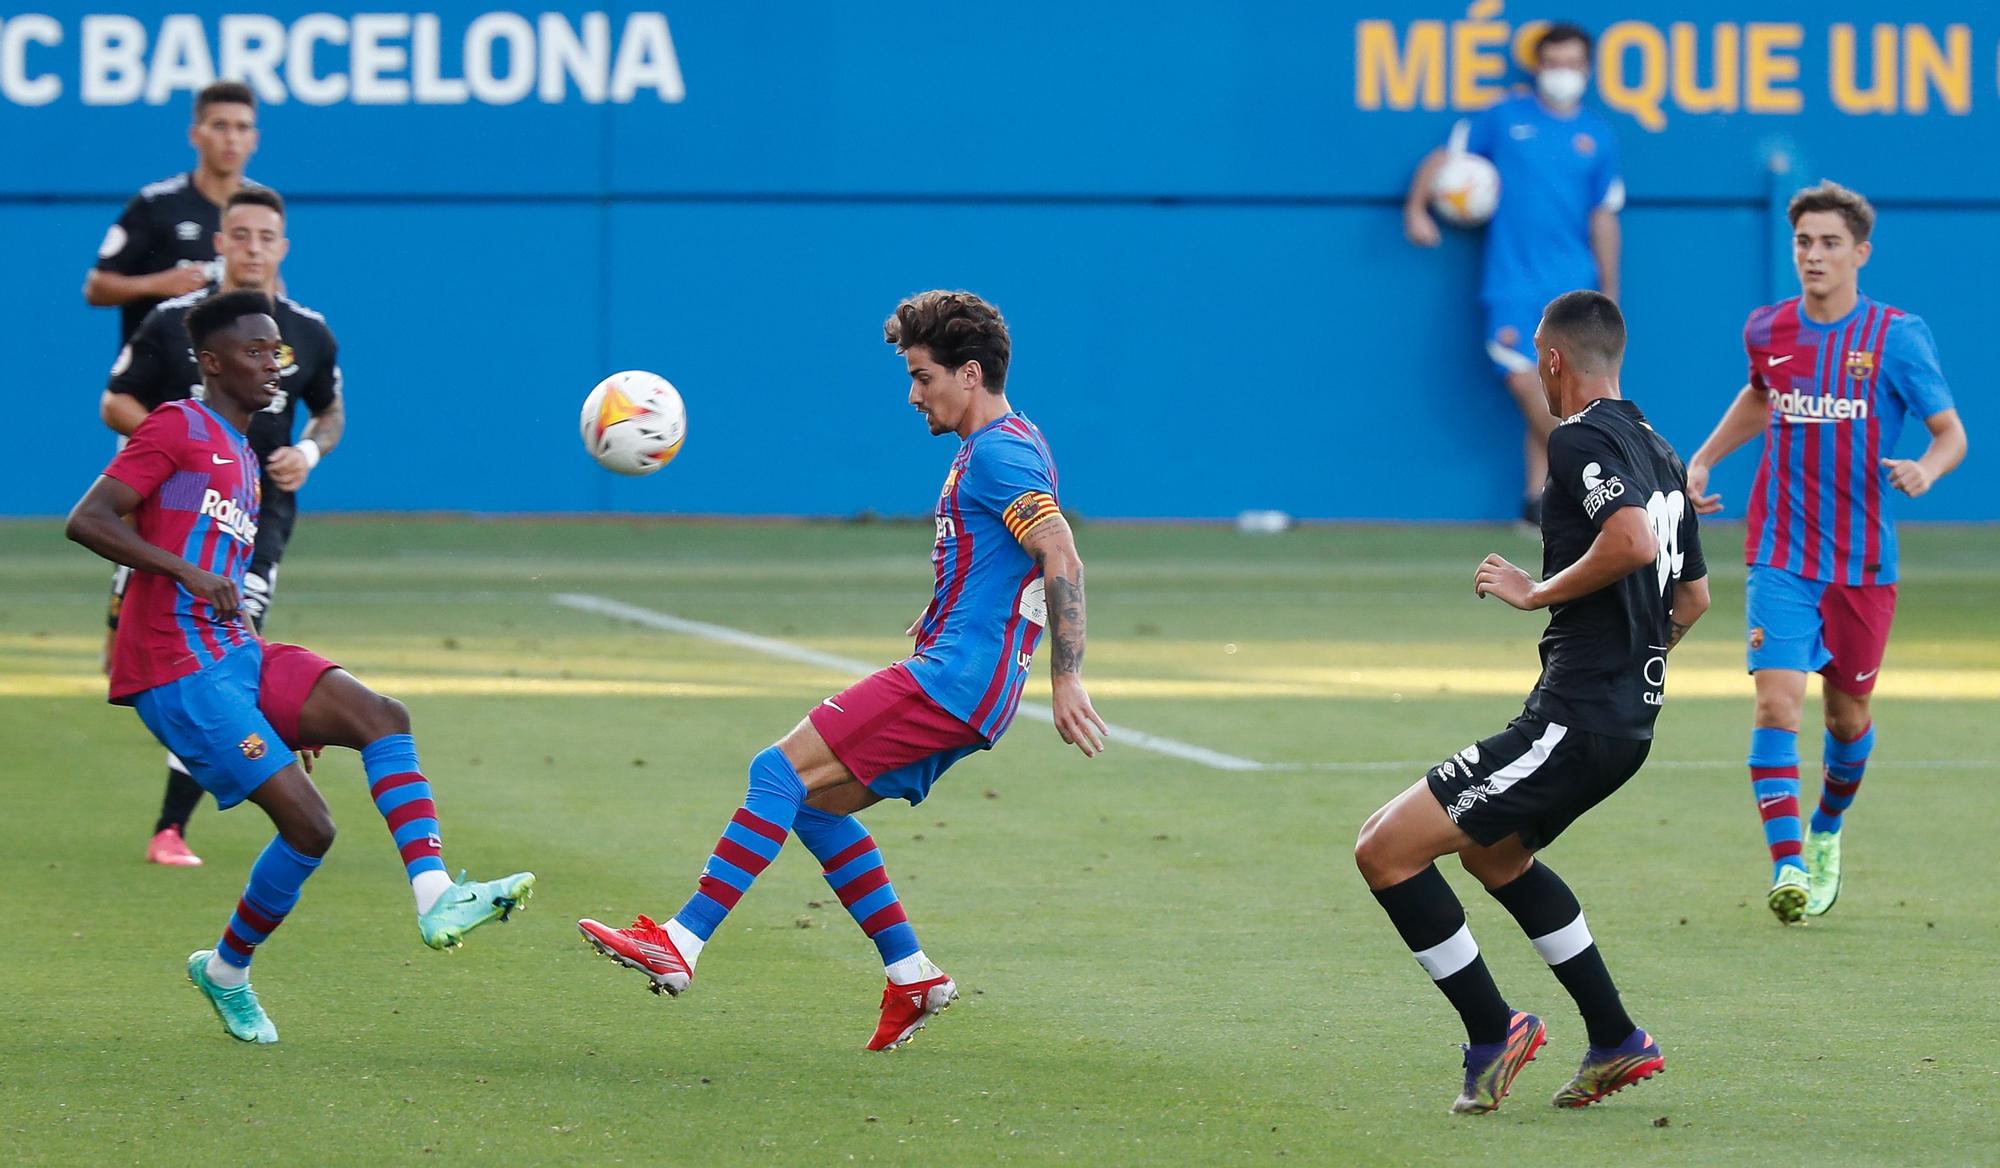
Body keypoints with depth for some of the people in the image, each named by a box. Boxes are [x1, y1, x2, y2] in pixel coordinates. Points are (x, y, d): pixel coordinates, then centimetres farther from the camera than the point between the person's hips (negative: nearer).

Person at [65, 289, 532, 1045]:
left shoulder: (242, 460, 24)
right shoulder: (179, 429, -4)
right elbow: (86, 521, -15)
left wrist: (294, 706, 26)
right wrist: (188, 572, -26)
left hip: (235, 652, 9)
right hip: (179, 671, -9)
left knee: (381, 717, -15)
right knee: (308, 825, -13)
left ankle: (435, 897, -26)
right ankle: (227, 970, 9)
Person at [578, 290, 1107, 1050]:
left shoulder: (1000, 453, -12)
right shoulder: (993, 449, 20)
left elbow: (1063, 559, -21)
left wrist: (1067, 680, -23)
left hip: (954, 677, -11)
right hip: (957, 681, 11)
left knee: (780, 770, -15)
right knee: (813, 801, 13)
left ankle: (681, 945, -18)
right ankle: (913, 977, 13)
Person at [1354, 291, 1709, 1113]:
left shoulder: (1582, 439, -13)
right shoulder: (1655, 450, 16)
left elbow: (1633, 541, -30)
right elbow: (1694, 595, 23)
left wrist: (1538, 591, -16)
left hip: (1575, 720, -10)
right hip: (1631, 715, 10)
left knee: (1386, 850, -9)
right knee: (1494, 854, 33)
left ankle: (1492, 1032, -2)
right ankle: (1616, 1043, 31)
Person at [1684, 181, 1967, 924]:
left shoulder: (1896, 336, -8)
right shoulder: (1767, 331, 2)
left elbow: (1952, 432, -6)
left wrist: (1927, 469, -28)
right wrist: (1704, 458, 14)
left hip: (1863, 562, -1)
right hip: (1781, 555, 1)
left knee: (1848, 715, 13)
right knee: (1776, 703, -17)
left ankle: (1827, 832, 41)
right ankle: (1788, 866, -21)